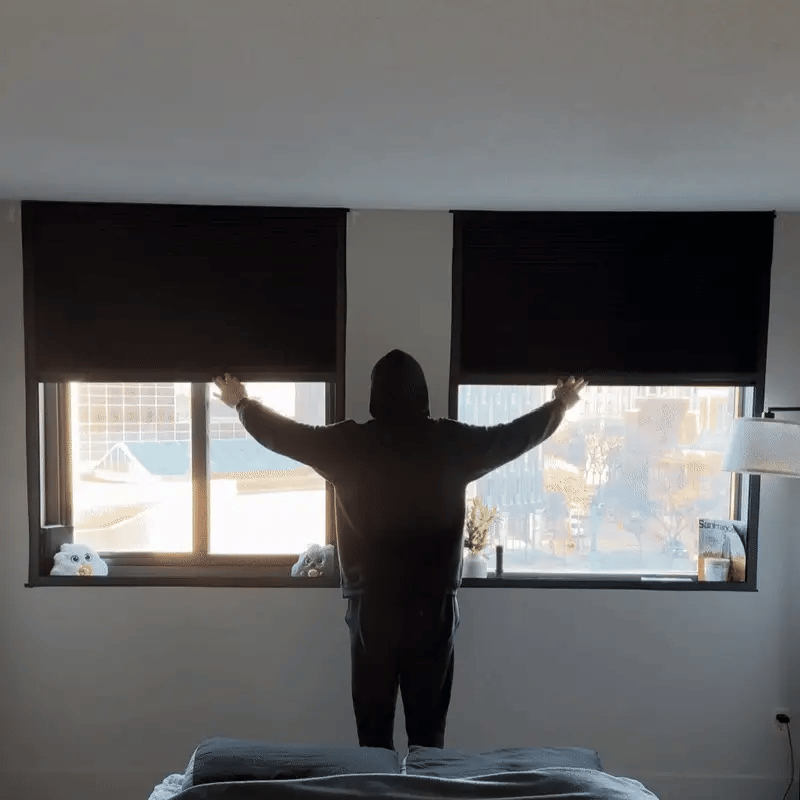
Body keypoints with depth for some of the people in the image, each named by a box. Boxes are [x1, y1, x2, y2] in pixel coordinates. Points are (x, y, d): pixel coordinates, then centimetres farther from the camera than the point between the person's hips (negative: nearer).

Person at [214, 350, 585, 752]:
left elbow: (281, 433, 9)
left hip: (369, 605, 0)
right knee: (428, 727, 11)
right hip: (433, 606, 0)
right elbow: (519, 434, 9)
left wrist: (240, 401, 28)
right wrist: (560, 405, 28)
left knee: (373, 726, 12)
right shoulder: (451, 442, -5)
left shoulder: (348, 443, -5)